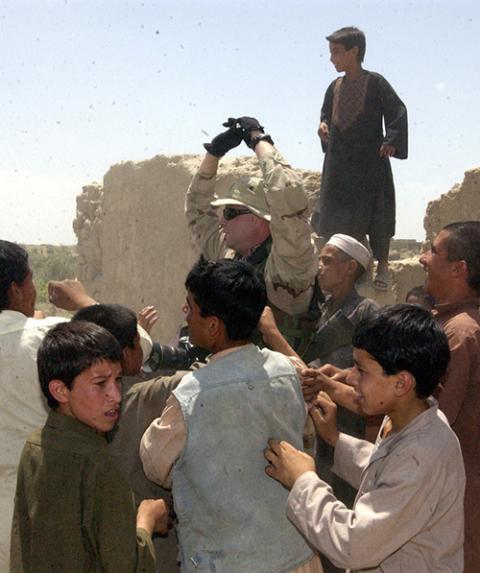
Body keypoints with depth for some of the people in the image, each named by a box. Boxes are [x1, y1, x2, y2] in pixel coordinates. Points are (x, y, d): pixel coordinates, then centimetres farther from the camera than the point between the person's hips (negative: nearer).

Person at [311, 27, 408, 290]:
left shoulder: (375, 82, -6)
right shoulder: (335, 87, 10)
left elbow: (398, 112, -7)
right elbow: (327, 114, 21)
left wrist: (391, 141, -17)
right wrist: (323, 126, 0)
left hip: (371, 161, -5)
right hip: (339, 162, 5)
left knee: (376, 214, 0)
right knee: (335, 214, 6)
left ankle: (382, 264, 15)